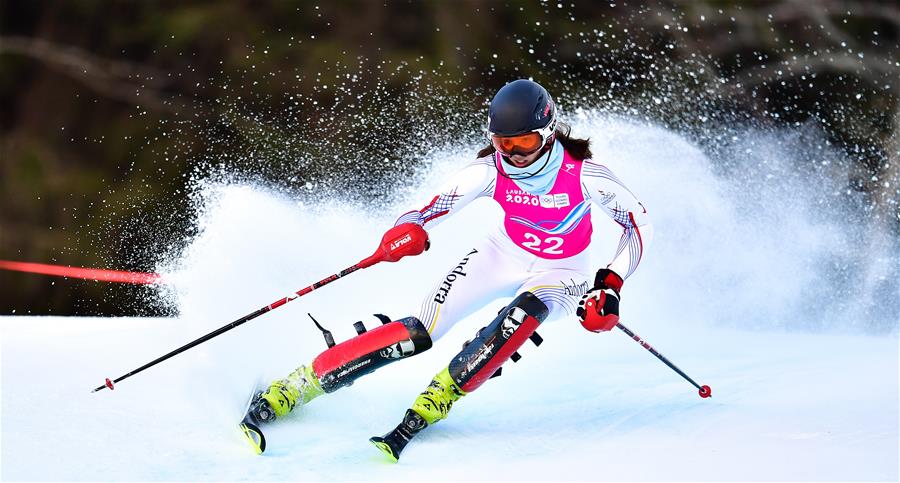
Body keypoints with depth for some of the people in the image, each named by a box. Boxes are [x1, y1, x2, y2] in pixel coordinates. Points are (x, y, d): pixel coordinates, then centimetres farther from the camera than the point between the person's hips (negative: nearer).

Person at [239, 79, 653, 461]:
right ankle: (287, 391, -15)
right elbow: (429, 211, -22)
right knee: (421, 333, -18)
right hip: (502, 255, 1)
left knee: (525, 312, -39)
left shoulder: (582, 175, -27)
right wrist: (410, 229, -48)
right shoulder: (490, 171, -22)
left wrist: (611, 285, -29)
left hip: (561, 274, -1)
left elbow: (640, 224, -16)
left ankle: (428, 410, -33)